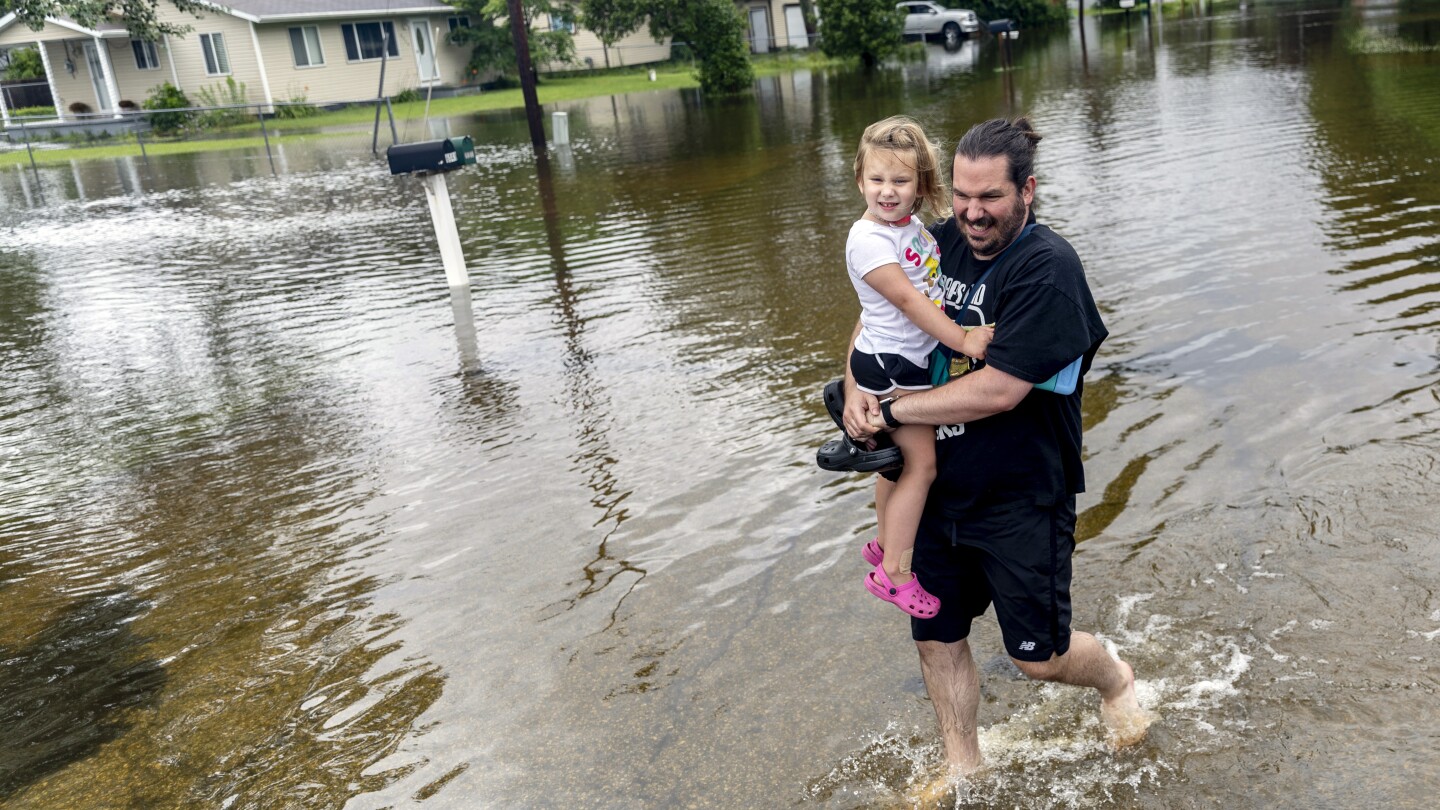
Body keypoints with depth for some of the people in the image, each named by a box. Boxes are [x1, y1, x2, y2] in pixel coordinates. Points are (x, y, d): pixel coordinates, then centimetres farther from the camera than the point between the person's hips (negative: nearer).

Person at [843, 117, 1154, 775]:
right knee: (936, 638, 13)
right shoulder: (943, 242, 0)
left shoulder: (1048, 269, -19)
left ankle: (1116, 679, 42)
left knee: (1039, 655, 7)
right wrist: (856, 389, -7)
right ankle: (961, 767, 36)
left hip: (1021, 498, -6)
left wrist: (892, 411, -19)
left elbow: (999, 390, -26)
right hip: (941, 488, 6)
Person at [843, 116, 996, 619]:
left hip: (916, 360, 9)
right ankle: (894, 572, -2)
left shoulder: (915, 227, 7)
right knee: (920, 464, -9)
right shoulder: (868, 239, -19)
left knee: (899, 462, 19)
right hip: (889, 366, -9)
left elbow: (934, 285, 20)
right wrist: (962, 340, -25)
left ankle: (885, 545, 35)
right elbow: (907, 299, -24)